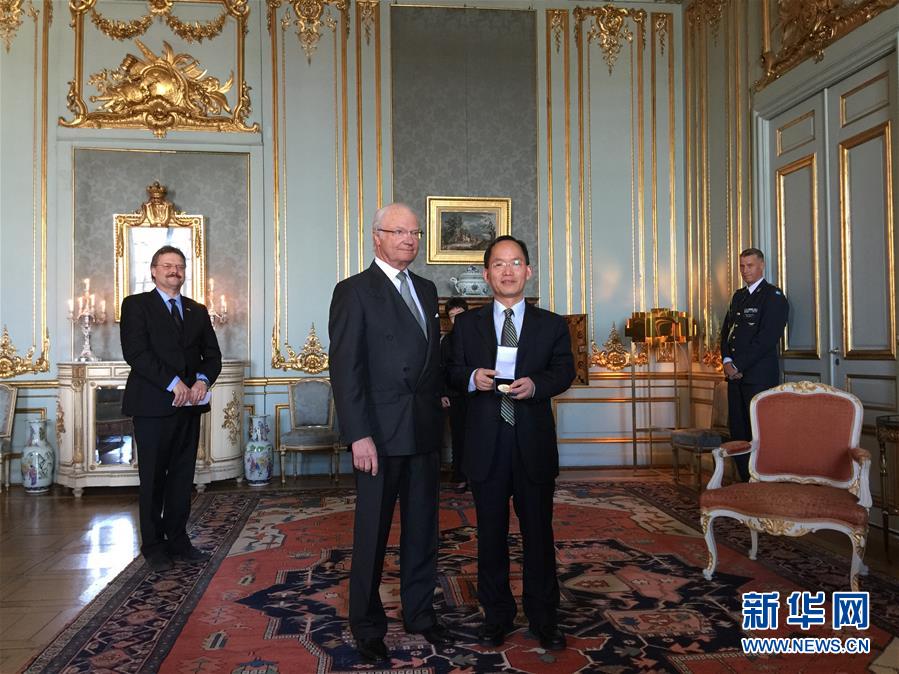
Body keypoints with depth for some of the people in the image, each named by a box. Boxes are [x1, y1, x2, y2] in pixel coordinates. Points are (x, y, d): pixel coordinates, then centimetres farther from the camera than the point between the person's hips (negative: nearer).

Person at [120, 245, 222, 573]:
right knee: (153, 479, 3)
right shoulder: (136, 305, 2)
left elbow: (212, 354, 12)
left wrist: (202, 380, -9)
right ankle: (154, 546, 14)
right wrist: (173, 383, -17)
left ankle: (177, 541, 18)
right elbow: (136, 352, -10)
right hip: (153, 405, -4)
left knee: (182, 477, 8)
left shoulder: (198, 311, 17)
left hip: (189, 404, 5)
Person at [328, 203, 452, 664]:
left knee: (422, 529, 15)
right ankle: (367, 626, 24)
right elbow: (345, 368, -13)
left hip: (425, 431, 6)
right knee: (373, 534, 7)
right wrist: (359, 436, -18)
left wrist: (437, 410, 7)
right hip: (380, 434, -6)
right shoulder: (354, 291, -6)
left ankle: (420, 613, 32)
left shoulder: (426, 290, 14)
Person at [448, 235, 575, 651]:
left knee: (538, 531, 8)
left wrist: (536, 384, -16)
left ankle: (544, 617, 23)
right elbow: (452, 371, 7)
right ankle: (496, 615, 25)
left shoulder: (552, 325, 6)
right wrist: (471, 378, -15)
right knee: (491, 533, 10)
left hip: (534, 444, 0)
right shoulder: (466, 324, 7)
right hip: (486, 444, 1)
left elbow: (565, 370, 3)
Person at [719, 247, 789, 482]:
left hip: (760, 375, -7)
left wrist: (738, 365, -13)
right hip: (736, 374, 7)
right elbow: (726, 330, 17)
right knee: (737, 430, 7)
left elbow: (767, 338, -13)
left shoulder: (773, 296, -4)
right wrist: (727, 361, 0)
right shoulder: (738, 296, 20)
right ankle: (746, 482, 15)